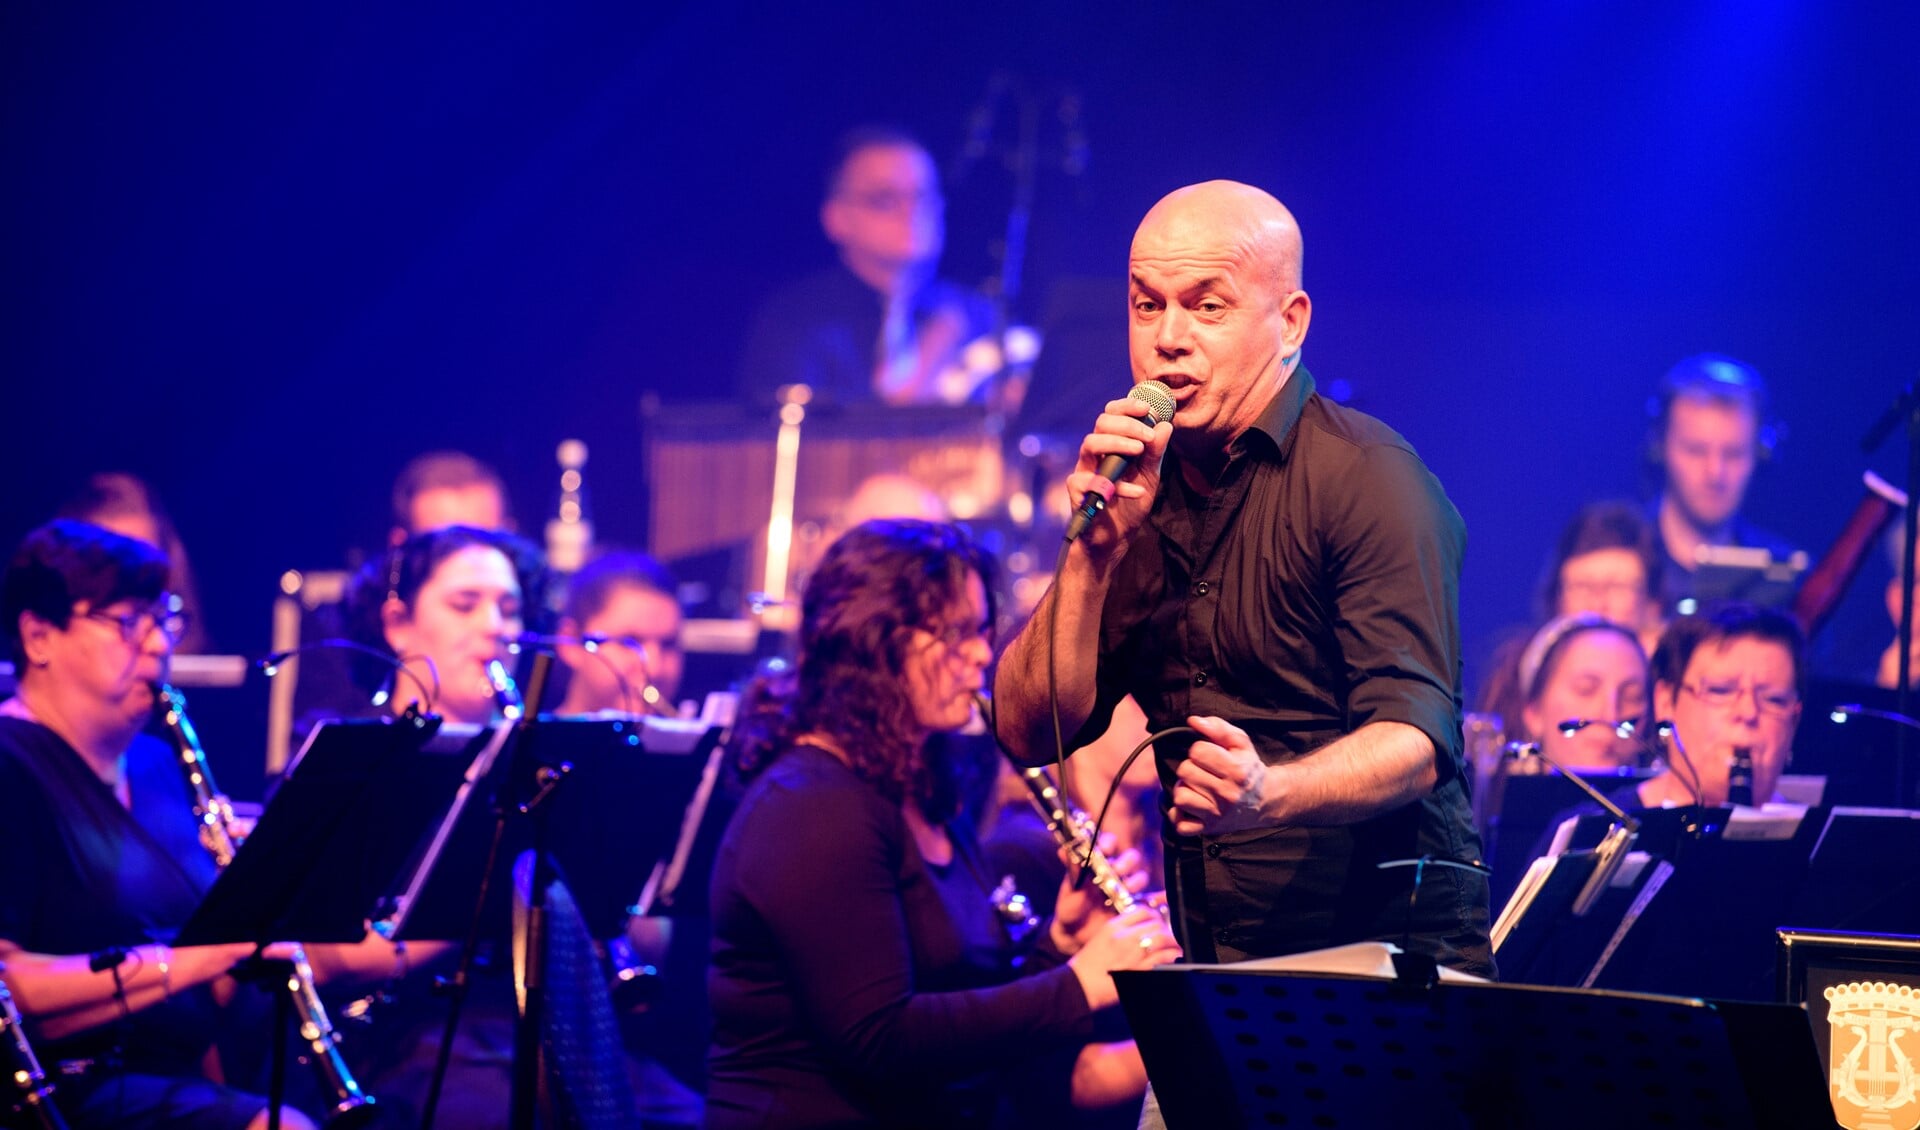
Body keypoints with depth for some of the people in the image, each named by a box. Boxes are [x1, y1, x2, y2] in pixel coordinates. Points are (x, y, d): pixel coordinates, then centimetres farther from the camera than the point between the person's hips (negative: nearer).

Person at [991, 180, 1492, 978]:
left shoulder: (1367, 479, -7)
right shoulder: (1142, 492, 13)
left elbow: (1415, 740, -18)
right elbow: (1028, 733, 7)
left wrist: (1269, 797, -37)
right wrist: (1095, 555, -7)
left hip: (1389, 950, -6)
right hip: (1216, 971, 6)